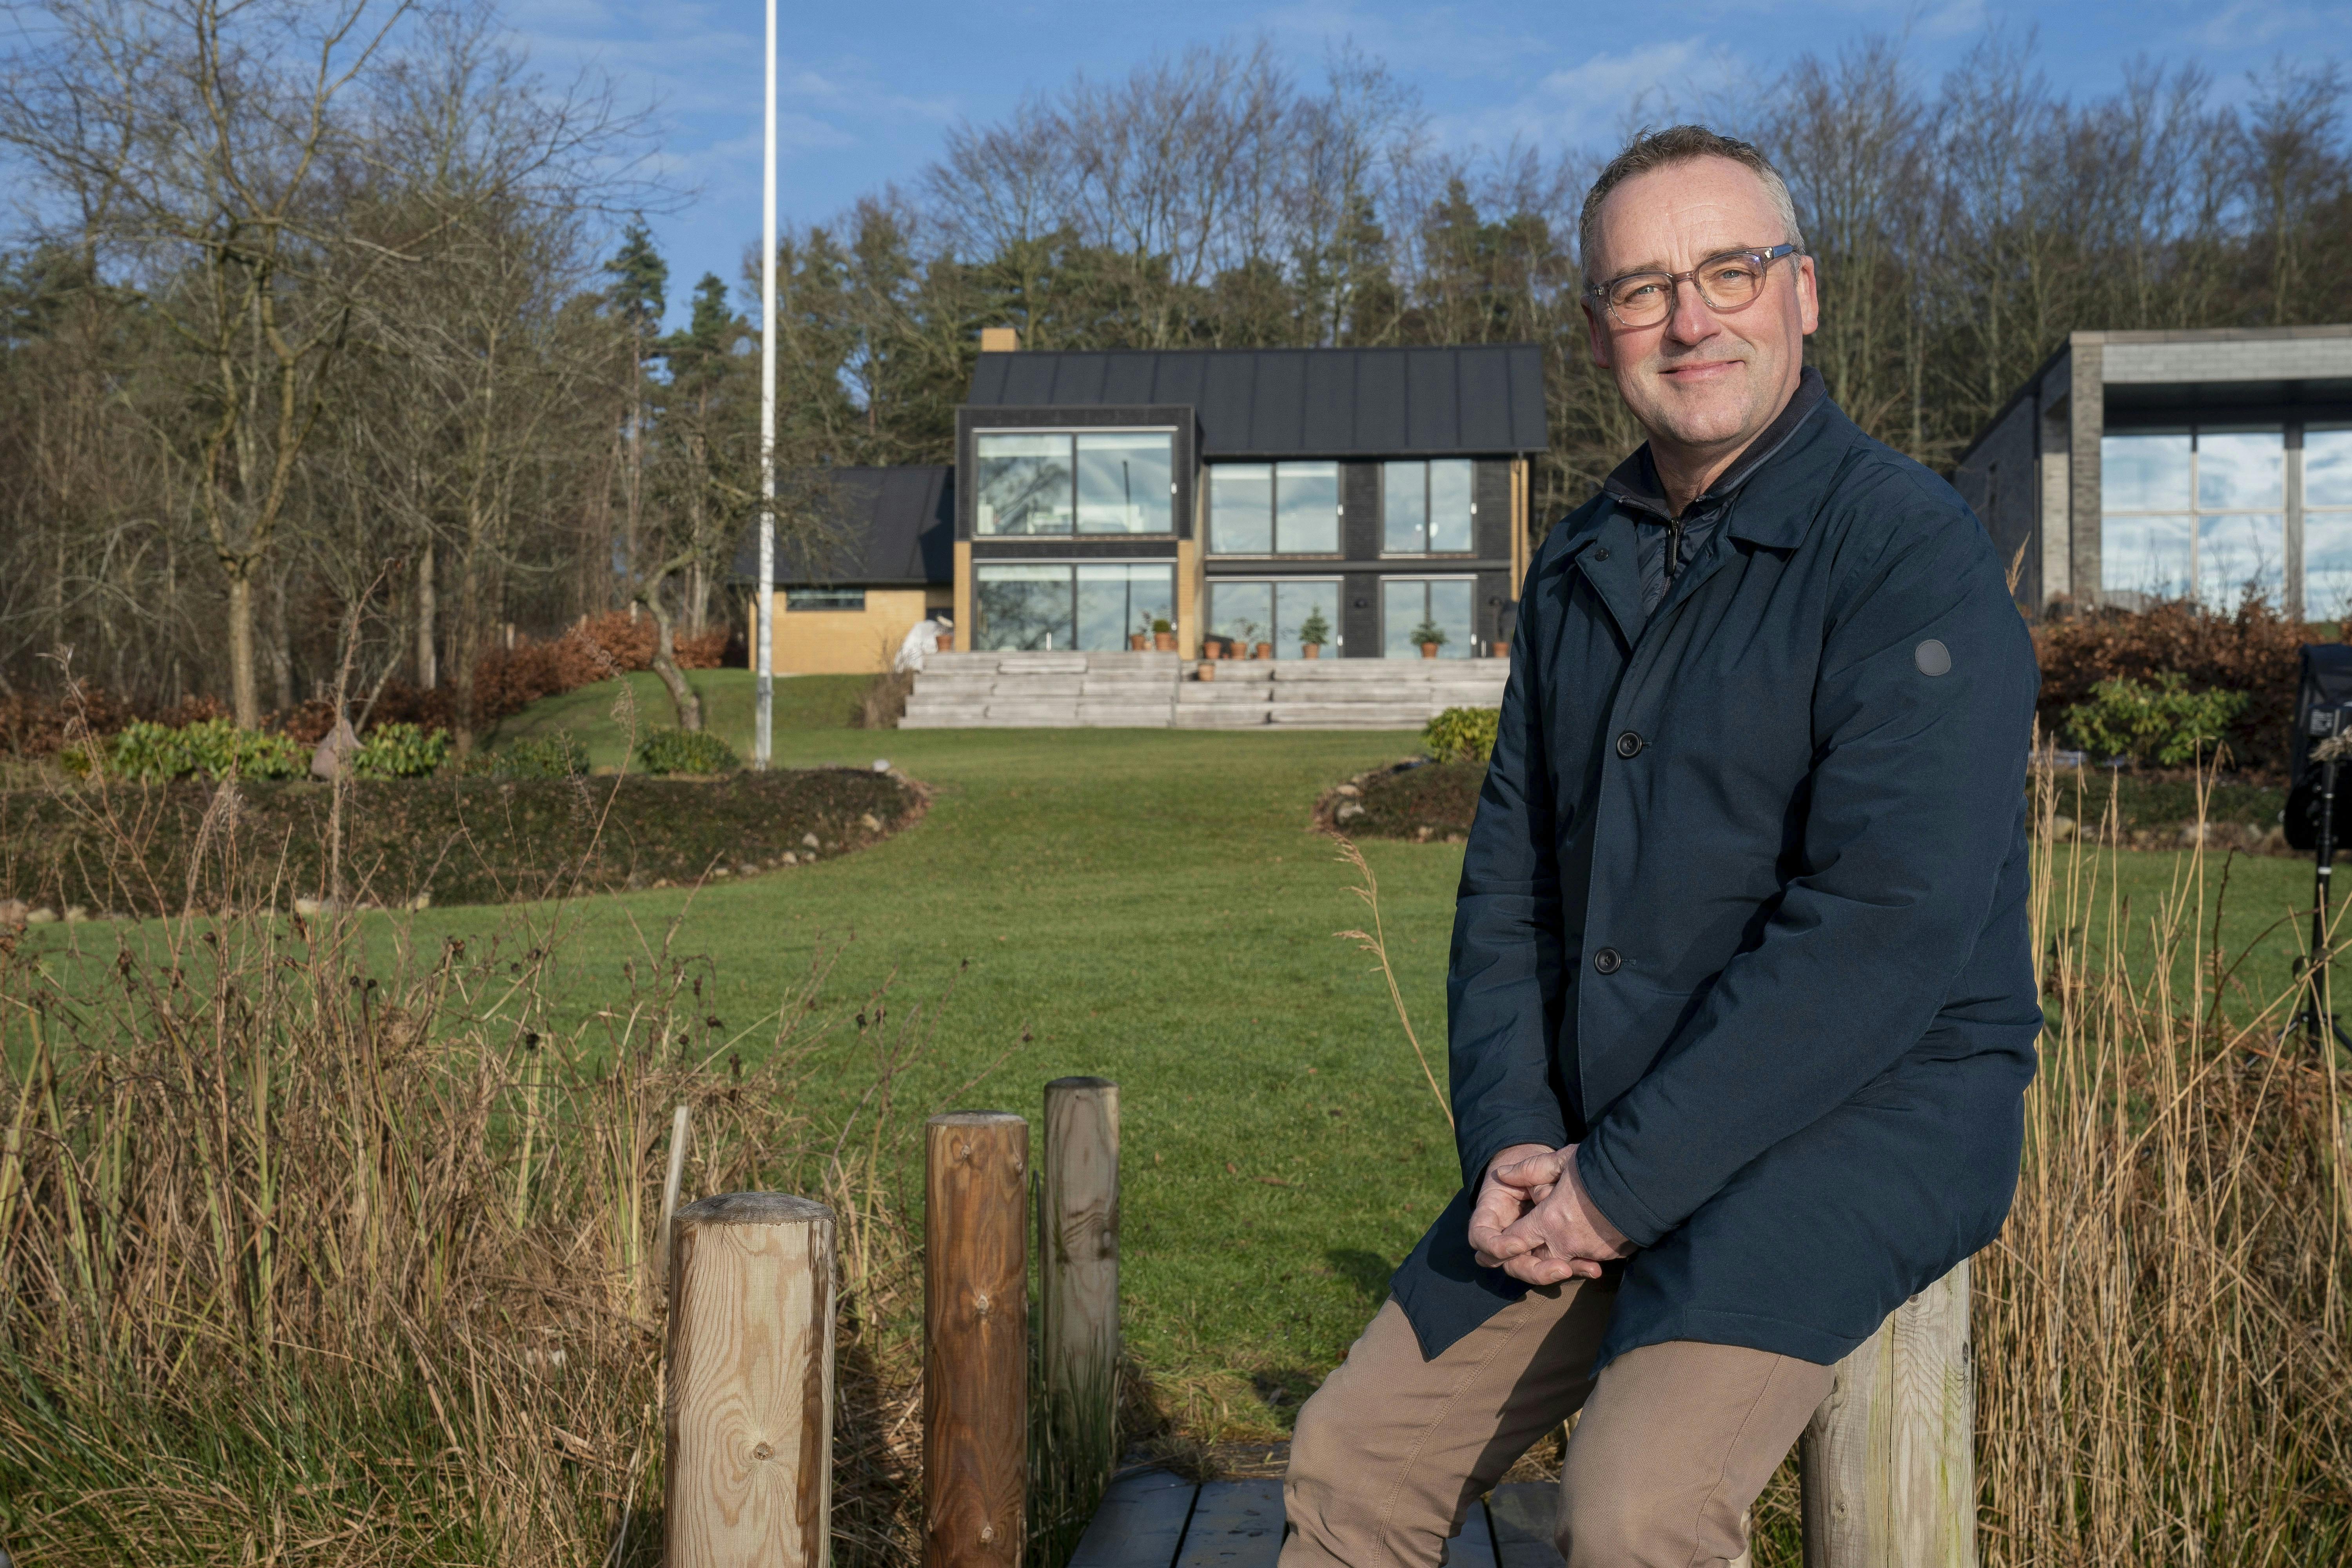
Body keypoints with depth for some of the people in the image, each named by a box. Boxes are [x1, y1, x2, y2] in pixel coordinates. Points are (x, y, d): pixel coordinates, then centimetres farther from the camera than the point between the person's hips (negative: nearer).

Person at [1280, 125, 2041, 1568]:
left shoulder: (1911, 551, -13)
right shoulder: (1581, 570, 10)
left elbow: (1884, 928, -21)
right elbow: (1510, 878, 11)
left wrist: (1622, 1182, -20)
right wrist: (1510, 1138, -4)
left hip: (1861, 1116, -6)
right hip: (1597, 1140, 7)